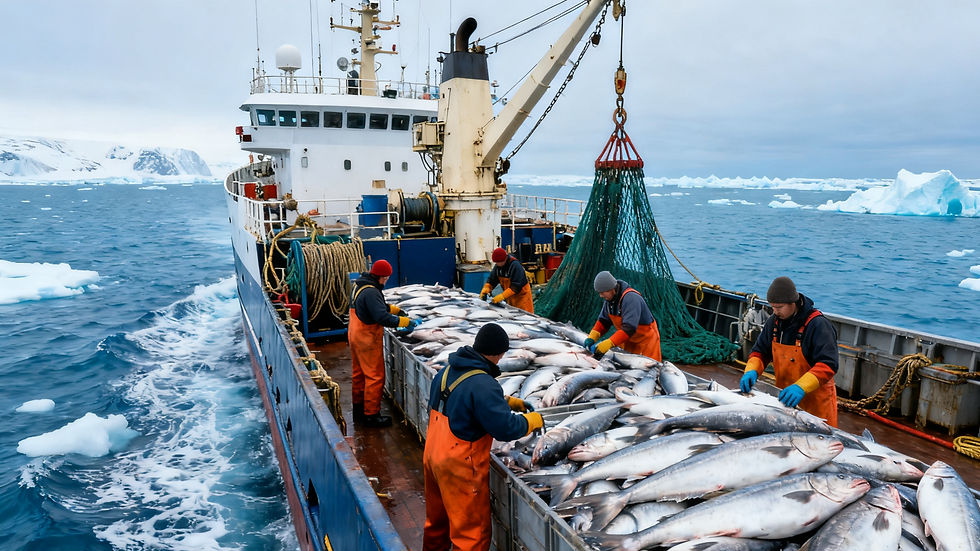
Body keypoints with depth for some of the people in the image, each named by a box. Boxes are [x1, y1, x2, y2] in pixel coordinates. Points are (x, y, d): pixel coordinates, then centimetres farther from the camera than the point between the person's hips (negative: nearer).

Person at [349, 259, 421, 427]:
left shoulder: (359, 285, 8)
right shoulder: (371, 292, -26)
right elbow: (382, 317, -30)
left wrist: (395, 309, 11)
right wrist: (405, 322, -23)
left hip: (356, 335, 11)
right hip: (368, 339, -10)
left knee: (359, 373, 20)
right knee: (375, 376, -1)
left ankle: (358, 408, 33)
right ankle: (371, 415, 5)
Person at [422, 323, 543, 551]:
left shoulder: (447, 370, 1)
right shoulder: (483, 385, -26)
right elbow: (506, 428, -24)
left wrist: (508, 401, 13)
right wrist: (532, 420, -7)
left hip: (432, 455, 9)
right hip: (460, 466, -9)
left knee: (437, 520, 27)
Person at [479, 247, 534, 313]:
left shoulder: (515, 266, -27)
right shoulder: (497, 266, -3)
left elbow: (516, 286, -32)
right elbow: (491, 279, 3)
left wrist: (502, 296, -36)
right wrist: (485, 290, -15)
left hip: (521, 295, -7)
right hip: (510, 296, 7)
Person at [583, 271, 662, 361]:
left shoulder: (631, 298, -30)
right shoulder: (609, 298, -4)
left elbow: (629, 328, -37)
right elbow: (604, 321, 3)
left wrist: (609, 343, -41)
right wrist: (592, 337, -14)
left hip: (645, 339, -7)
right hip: (628, 340, 7)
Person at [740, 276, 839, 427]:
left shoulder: (818, 325, -20)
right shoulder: (774, 321, 0)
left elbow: (828, 365, -27)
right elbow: (760, 351, 8)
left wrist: (801, 387, -40)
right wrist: (751, 371, -13)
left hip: (815, 400, -5)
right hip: (784, 396, 6)